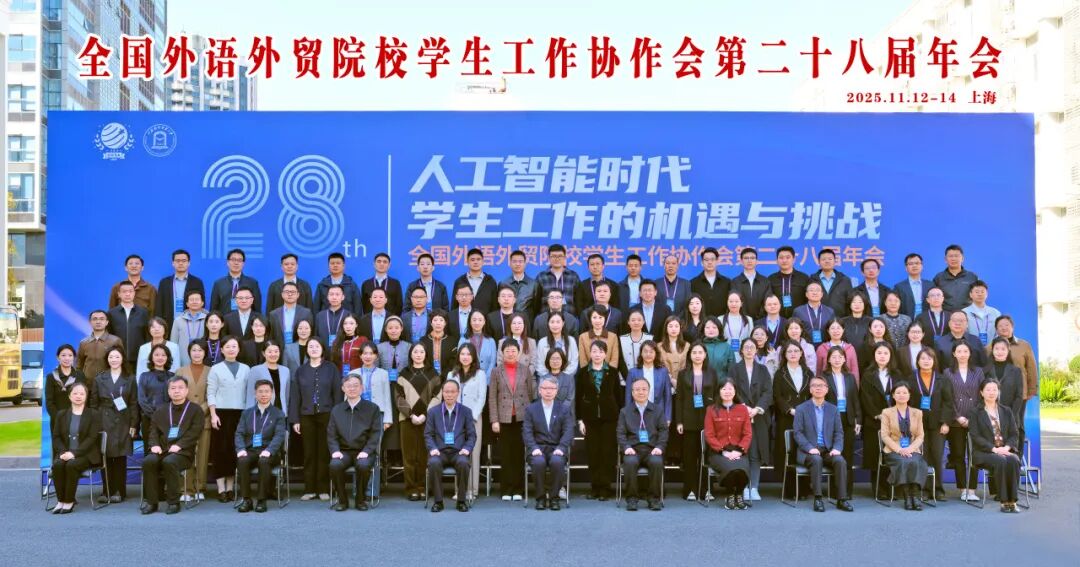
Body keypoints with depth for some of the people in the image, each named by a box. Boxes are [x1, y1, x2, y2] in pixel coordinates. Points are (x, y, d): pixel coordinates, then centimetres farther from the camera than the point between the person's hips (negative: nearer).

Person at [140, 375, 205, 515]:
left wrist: (179, 445, -16)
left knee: (169, 462, -35)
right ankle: (151, 501, -19)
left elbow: (194, 432, -3)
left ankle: (174, 502, -24)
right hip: (162, 450, 4)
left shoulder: (195, 410, 10)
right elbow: (153, 431, 16)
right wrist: (155, 445, -5)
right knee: (148, 461, -28)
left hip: (183, 452, -4)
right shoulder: (161, 411, 24)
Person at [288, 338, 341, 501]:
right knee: (309, 453, 4)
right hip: (307, 416, 2)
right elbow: (294, 396, 8)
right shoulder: (300, 371, 10)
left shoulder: (331, 369, 4)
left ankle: (324, 489, 7)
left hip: (326, 415, -2)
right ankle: (309, 489, 10)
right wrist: (294, 420, 2)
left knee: (324, 453, 1)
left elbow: (337, 393, 1)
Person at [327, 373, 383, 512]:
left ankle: (361, 499, -10)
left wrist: (366, 451, -15)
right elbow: (331, 435, 9)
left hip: (364, 452, -2)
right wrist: (335, 450, -10)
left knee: (363, 465, -35)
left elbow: (375, 433, 0)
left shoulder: (372, 408, 7)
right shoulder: (336, 410, 14)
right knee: (334, 465, -31)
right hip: (344, 451, 2)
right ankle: (342, 500, -8)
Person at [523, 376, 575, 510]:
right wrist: (534, 448, -17)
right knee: (539, 462, -34)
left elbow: (568, 431, 0)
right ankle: (540, 497, -14)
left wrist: (560, 448, -17)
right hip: (538, 448, 0)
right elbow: (527, 432, 1)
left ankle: (554, 497, -15)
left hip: (556, 449, 0)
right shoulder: (531, 409, 12)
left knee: (557, 462, -34)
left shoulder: (564, 408, 12)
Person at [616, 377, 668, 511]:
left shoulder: (657, 410, 15)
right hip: (633, 449, 0)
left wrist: (659, 447, -8)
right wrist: (626, 447, -11)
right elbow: (620, 433, 7)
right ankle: (631, 498, -19)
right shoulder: (625, 411, 15)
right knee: (630, 462, -34)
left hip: (652, 449, 0)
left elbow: (663, 430, 8)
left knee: (657, 462, -32)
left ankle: (654, 498, -15)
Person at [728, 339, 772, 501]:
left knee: (756, 454, -3)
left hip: (758, 417, 1)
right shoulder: (734, 369, 8)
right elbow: (732, 391, -1)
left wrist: (757, 409, -12)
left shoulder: (763, 370, 13)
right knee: (743, 453, -6)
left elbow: (768, 392, 3)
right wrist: (744, 408, -14)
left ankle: (754, 488, 0)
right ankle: (744, 488, -2)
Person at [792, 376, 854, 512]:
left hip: (828, 450, 3)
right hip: (808, 451, -3)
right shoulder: (801, 409, 5)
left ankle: (842, 499, -24)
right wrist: (810, 448, -19)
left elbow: (839, 433, 9)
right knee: (817, 460, -35)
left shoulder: (833, 409, 14)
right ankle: (817, 498, -31)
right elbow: (798, 433, -3)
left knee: (840, 461, -28)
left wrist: (836, 448, -11)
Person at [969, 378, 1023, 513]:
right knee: (1000, 461, -35)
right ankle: (1004, 501, -29)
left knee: (1013, 460, -32)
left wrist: (1006, 447, -10)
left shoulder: (1006, 411, 20)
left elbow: (1014, 434, 11)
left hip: (1006, 450, 3)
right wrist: (994, 449, -17)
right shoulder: (975, 412, 8)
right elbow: (975, 436, -4)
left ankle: (1012, 500, -28)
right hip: (984, 452, -3)